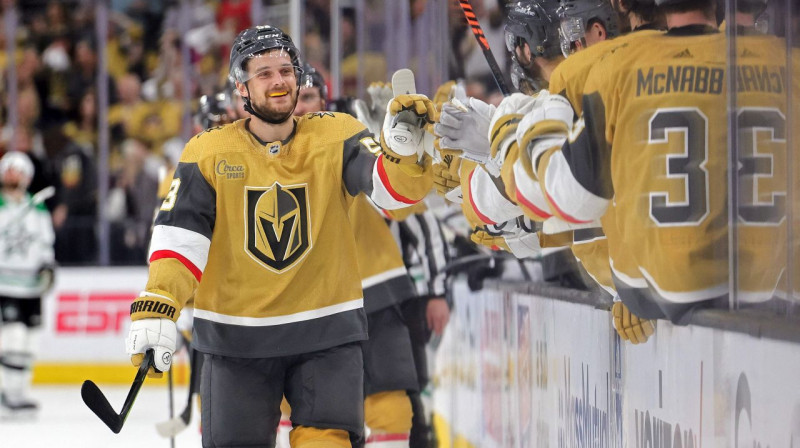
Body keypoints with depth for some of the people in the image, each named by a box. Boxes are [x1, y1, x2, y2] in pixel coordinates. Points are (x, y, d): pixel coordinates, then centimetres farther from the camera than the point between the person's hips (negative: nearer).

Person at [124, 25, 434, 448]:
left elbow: (395, 188, -16)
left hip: (326, 333, 0)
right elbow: (179, 236, -7)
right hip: (235, 341, 0)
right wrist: (154, 309, -20)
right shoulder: (208, 152, -2)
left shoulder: (337, 136, -3)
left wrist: (403, 145, -38)